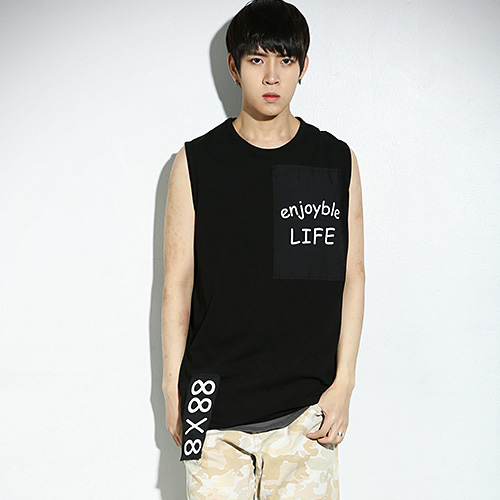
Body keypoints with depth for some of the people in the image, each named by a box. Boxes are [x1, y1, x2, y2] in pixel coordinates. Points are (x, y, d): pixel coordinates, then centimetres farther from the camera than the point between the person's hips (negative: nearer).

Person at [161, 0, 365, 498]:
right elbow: (178, 282, 3)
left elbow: (352, 276, 6)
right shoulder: (196, 162, 1)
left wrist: (343, 383, 0)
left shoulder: (337, 161, 4)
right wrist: (172, 390, 3)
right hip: (215, 402, 0)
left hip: (307, 403, 1)